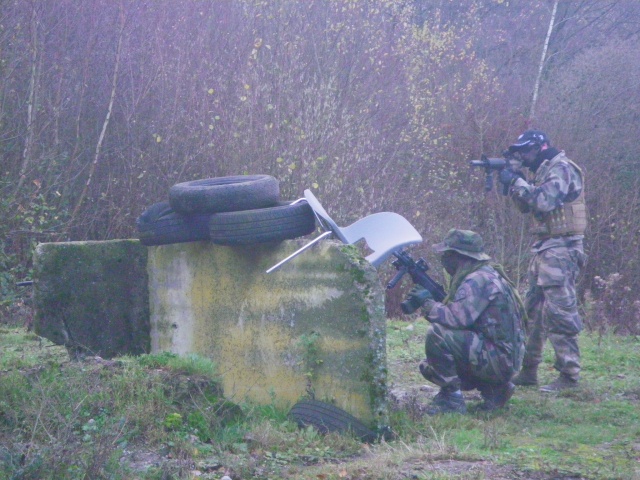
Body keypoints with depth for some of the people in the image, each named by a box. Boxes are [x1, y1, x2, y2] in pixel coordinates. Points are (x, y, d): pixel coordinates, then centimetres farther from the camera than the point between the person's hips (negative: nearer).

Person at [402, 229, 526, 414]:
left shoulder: (479, 280, -18)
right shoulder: (471, 276, 15)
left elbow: (457, 317, -28)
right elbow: (455, 312, 15)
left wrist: (427, 302, -12)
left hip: (498, 357, -11)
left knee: (437, 334, -23)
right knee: (429, 367, 15)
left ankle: (452, 399, -13)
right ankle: (494, 389, 13)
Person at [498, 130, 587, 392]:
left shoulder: (561, 169, -12)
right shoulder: (544, 171, 17)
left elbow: (543, 202, -25)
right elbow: (527, 206, 20)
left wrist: (517, 182, -14)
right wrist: (513, 183, 5)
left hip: (559, 250, -10)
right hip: (543, 249, 10)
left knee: (560, 312, -11)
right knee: (534, 311, 12)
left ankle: (569, 375, -10)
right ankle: (528, 371, 18)